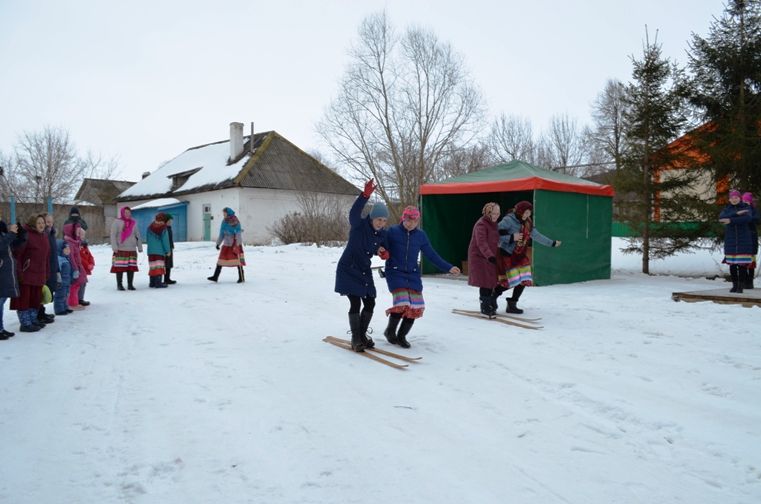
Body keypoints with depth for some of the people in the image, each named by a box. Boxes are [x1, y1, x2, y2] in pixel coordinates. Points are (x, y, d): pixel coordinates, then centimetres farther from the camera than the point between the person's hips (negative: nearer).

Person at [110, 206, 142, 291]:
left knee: (131, 268, 3)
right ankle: (119, 285, 5)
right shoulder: (117, 222, 0)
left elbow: (138, 236, 17)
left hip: (132, 250, 4)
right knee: (119, 268, -3)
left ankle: (130, 285, 10)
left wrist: (140, 247, 12)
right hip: (120, 250, -4)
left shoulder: (133, 223, 13)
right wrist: (114, 247, -12)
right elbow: (113, 235, -4)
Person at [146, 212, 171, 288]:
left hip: (151, 251, 6)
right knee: (159, 266, -4)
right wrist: (167, 250, -2)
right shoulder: (163, 228, -10)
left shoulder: (150, 228, 6)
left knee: (152, 266, 12)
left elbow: (147, 240, 13)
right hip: (160, 251, -5)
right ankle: (158, 283, -8)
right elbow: (165, 240, -9)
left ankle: (152, 282, 18)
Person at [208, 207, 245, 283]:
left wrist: (237, 244, -20)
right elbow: (221, 234, 16)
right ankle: (215, 277, 12)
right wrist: (218, 243, 15)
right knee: (221, 259, 7)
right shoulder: (224, 222, 8)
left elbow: (238, 234, -14)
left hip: (235, 244, -7)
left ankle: (241, 278, 2)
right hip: (226, 244, 7)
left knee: (238, 260, -4)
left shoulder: (235, 222, -11)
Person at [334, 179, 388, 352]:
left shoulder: (382, 233, -1)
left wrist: (383, 252, -7)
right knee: (355, 303, -9)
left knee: (370, 303, 6)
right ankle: (355, 339, 4)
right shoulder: (358, 225, -17)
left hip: (364, 271, 6)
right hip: (348, 270, -6)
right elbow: (354, 212, -38)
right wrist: (365, 194, -51)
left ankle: (362, 335, 25)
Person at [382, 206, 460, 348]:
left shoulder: (421, 235, 5)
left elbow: (431, 254, 9)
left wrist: (448, 268, 5)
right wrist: (383, 252, -29)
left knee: (416, 307, -3)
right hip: (395, 273, -4)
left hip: (413, 275, 4)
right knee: (402, 303, -18)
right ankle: (390, 331, 11)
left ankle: (401, 336, 19)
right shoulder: (393, 231, -5)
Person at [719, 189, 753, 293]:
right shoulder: (727, 209, 8)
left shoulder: (746, 208, 2)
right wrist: (736, 213, -22)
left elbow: (748, 218, -19)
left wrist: (731, 220, -26)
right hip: (730, 240, 2)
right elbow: (721, 218, -13)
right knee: (732, 264, 3)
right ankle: (734, 285, 12)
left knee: (742, 264, -6)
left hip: (743, 240, -2)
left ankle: (741, 286, -1)